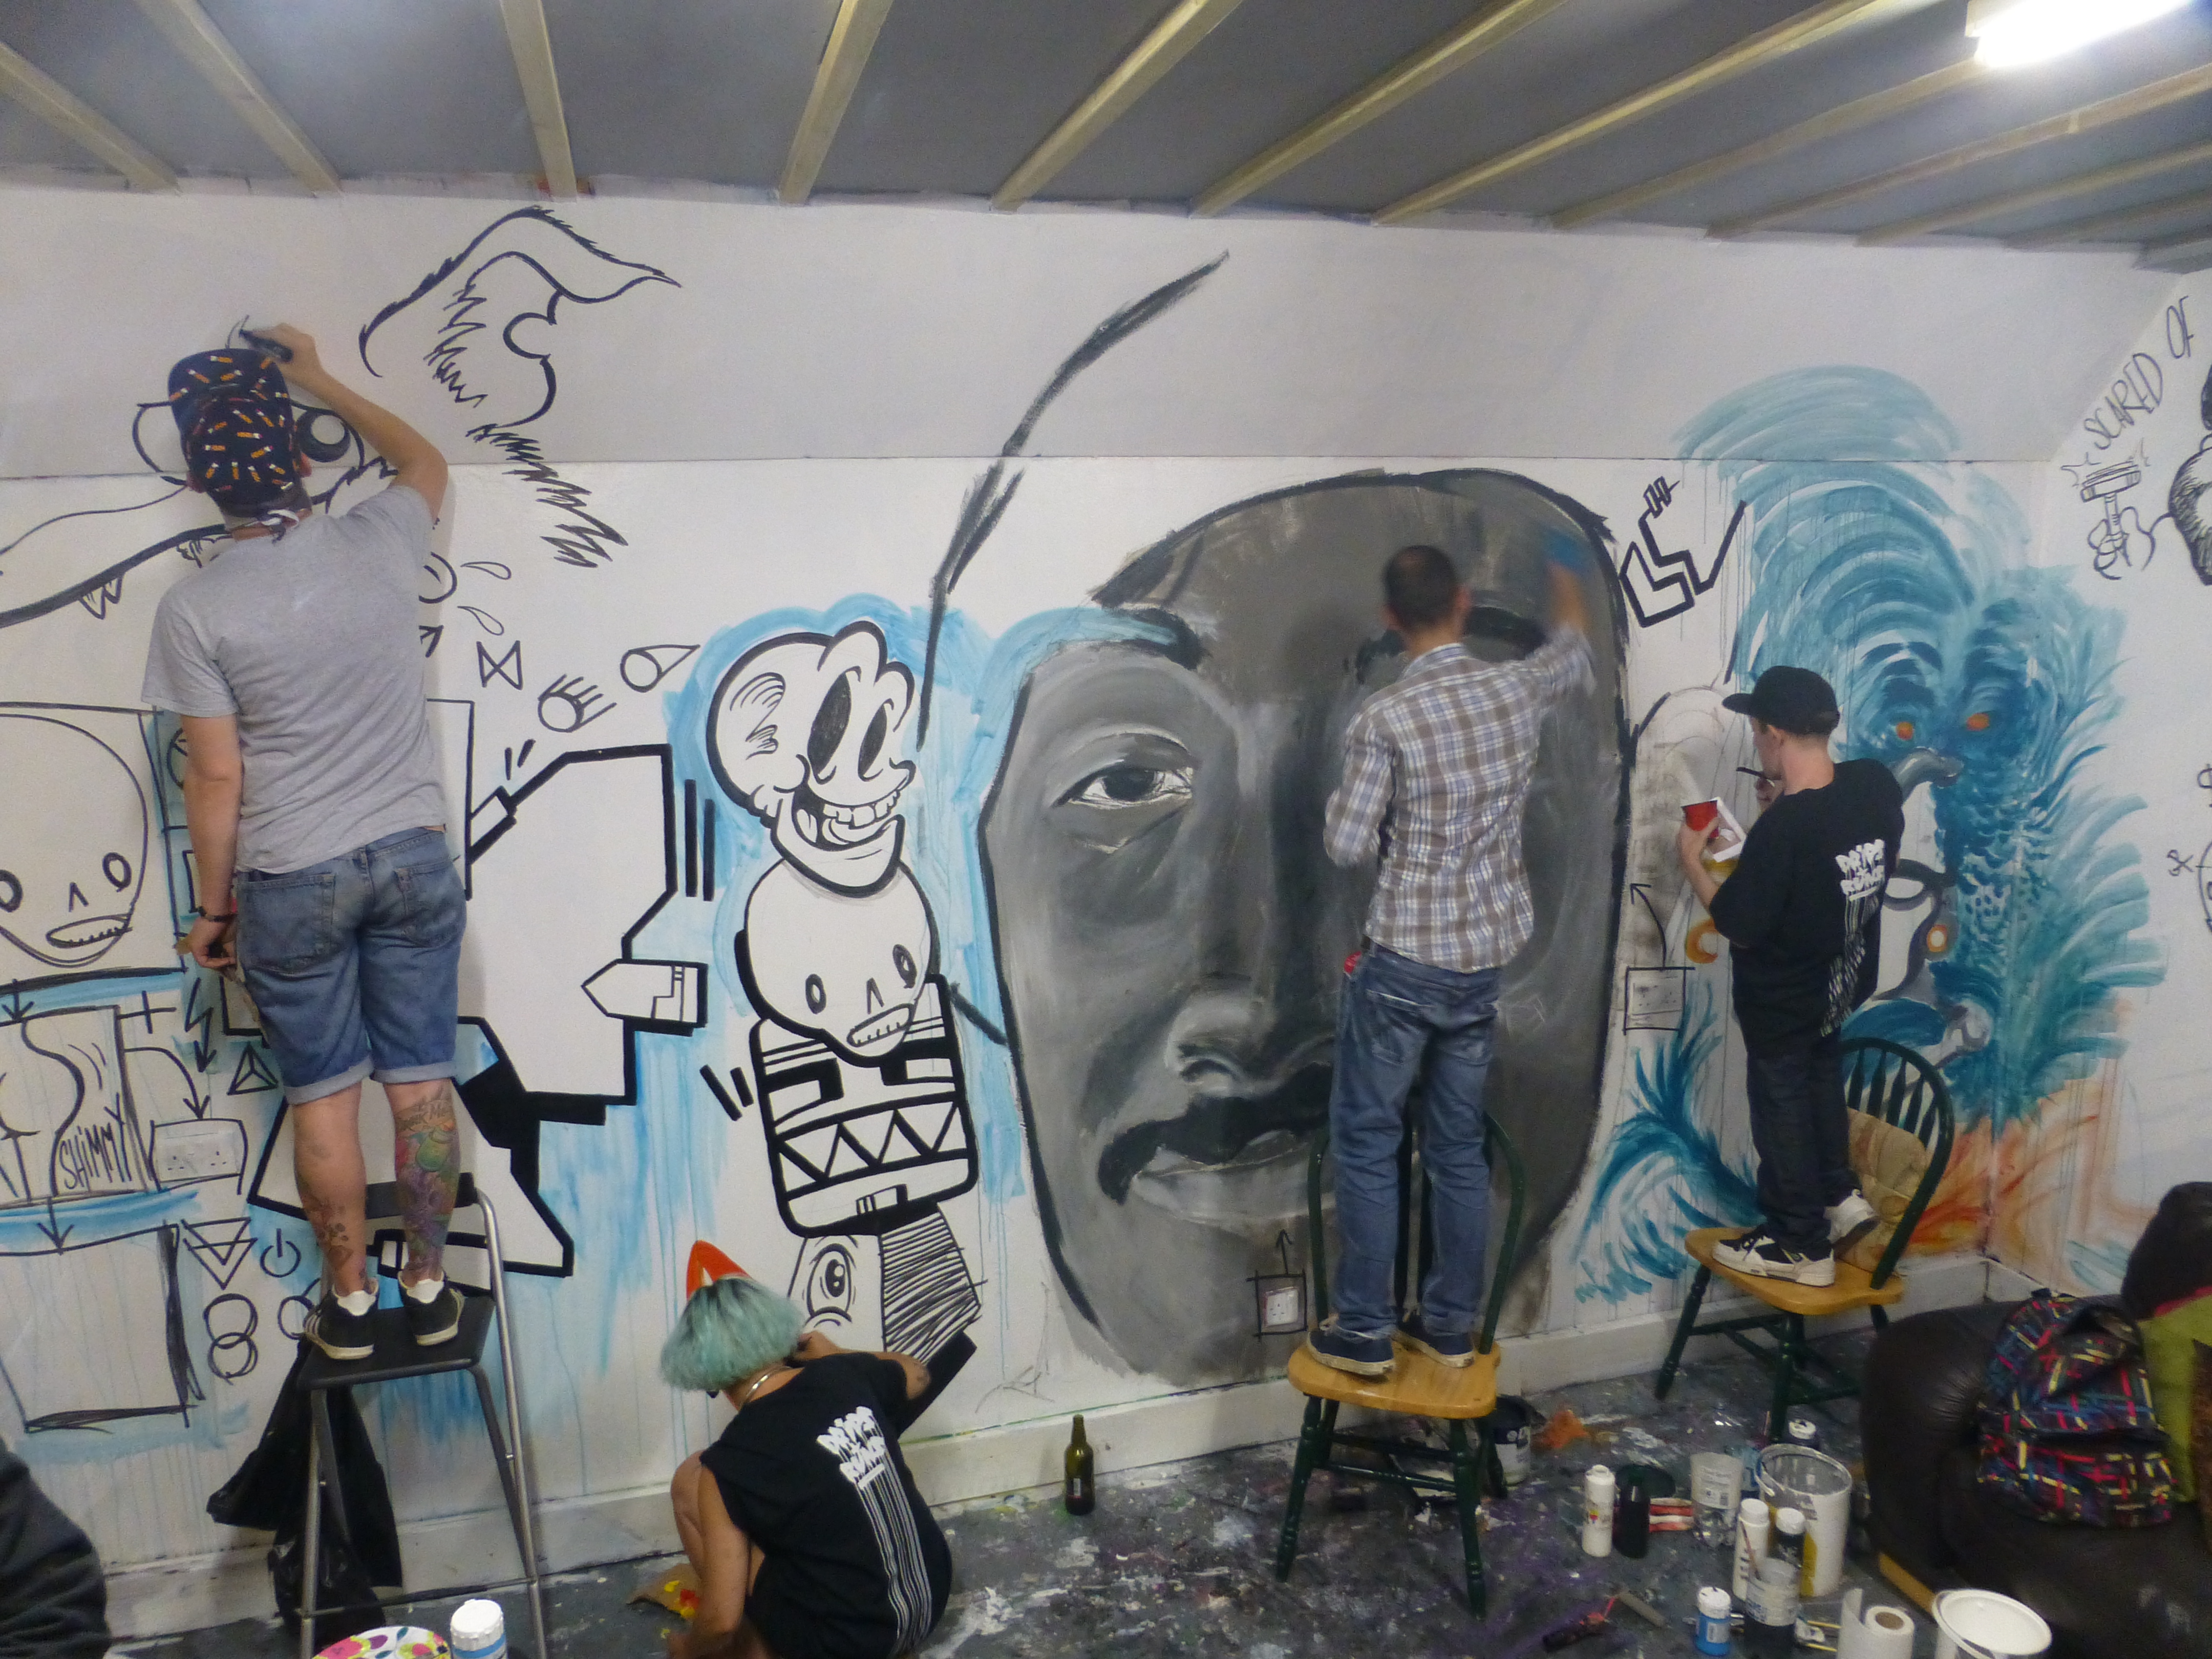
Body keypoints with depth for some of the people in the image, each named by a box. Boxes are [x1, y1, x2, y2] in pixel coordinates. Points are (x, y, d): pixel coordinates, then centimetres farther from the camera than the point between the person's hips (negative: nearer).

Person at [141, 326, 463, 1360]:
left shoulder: (194, 610, -13)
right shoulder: (377, 545, -6)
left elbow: (217, 779, -9)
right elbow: (426, 464, 18)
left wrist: (213, 907, 4)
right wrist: (322, 384, 28)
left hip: (290, 882, -2)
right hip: (413, 856, 2)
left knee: (324, 1097, 12)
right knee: (421, 1082, 11)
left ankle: (349, 1299, 25)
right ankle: (429, 1286, 23)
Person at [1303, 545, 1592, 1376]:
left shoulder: (1385, 717, -16)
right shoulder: (1517, 687, -1)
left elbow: (1348, 845, -13)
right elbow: (1573, 653, 23)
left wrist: (1346, 797, 9)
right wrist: (1567, 593, 44)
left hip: (1405, 962, -5)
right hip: (1485, 959, 5)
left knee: (1366, 1142, 8)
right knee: (1458, 1145, 15)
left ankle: (1365, 1330, 14)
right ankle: (1451, 1324, 25)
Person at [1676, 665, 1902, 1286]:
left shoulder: (1782, 828, -33)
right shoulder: (1876, 784, -12)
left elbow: (1739, 925, -24)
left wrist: (1692, 861, -11)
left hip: (1782, 999, -7)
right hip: (1844, 977, 7)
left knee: (1783, 1107, 12)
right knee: (1822, 1080, 31)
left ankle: (1801, 1244, 26)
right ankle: (1841, 1195, 37)